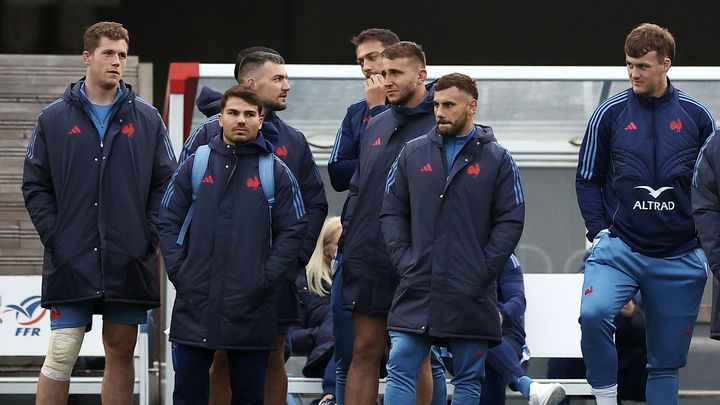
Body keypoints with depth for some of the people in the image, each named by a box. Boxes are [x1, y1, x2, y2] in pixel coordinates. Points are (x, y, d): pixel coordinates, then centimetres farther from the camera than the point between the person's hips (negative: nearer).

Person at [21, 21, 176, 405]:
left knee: (121, 351, 6)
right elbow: (35, 186, 4)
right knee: (61, 353, -6)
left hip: (129, 264, 2)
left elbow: (165, 184, 7)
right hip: (71, 261, -2)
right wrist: (55, 239, -7)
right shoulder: (54, 119, 5)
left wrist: (148, 237, -4)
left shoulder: (147, 120, 7)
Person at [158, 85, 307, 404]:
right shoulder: (194, 166, 8)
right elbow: (169, 223, 7)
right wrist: (179, 272, -4)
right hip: (194, 305, 1)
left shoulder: (276, 172, 5)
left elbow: (292, 232, 3)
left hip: (251, 309, -1)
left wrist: (267, 278, -8)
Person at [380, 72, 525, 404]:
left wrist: (483, 270, -9)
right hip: (416, 289, 1)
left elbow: (510, 222, 0)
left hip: (472, 296, -1)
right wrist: (404, 261, -2)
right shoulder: (413, 153, 9)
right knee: (401, 369, -5)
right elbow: (392, 212, 11)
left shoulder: (497, 159, 3)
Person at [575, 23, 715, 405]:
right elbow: (587, 179, 7)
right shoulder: (611, 113, 1)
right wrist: (599, 232, -3)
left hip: (680, 258, 1)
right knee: (594, 314, -29)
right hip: (619, 248, -1)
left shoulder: (696, 116, 4)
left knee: (667, 360, 6)